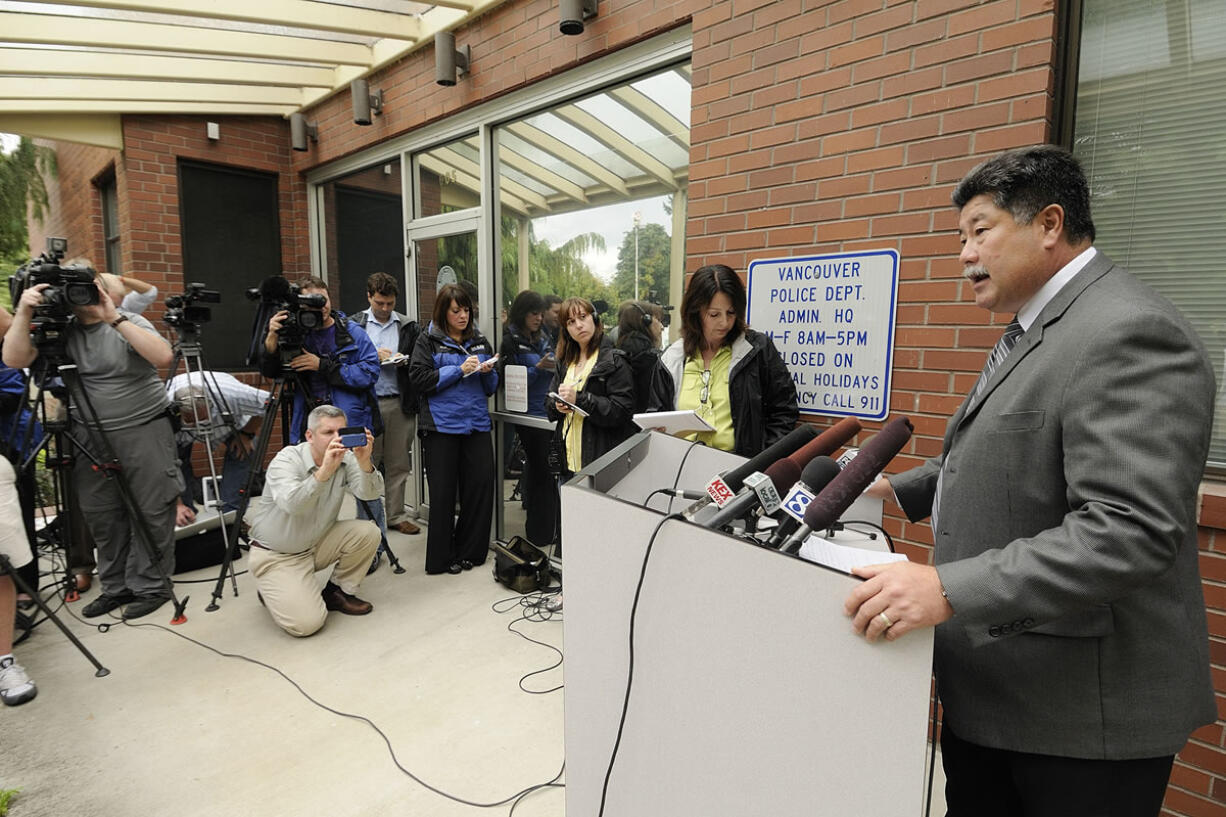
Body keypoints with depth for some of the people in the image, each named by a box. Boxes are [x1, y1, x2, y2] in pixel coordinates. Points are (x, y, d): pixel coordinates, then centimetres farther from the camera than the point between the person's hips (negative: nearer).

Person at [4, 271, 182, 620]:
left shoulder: (129, 323, -5)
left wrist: (115, 320, -25)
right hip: (91, 437, 4)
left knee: (151, 512, -1)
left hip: (144, 431, -4)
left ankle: (151, 586, 12)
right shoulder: (60, 329, 6)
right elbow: (14, 359, -4)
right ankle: (116, 587, 23)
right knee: (101, 516, 10)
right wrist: (23, 313, -14)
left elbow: (163, 357, -23)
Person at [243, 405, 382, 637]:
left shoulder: (346, 459, -6)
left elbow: (370, 493, -21)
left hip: (318, 543, 6)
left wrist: (364, 463, -40)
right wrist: (324, 472, -53)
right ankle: (271, 591, 14)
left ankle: (337, 592, 5)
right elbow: (292, 504, -39)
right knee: (306, 623, -19)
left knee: (367, 532, -18)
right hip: (277, 556, -5)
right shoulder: (286, 460, -21)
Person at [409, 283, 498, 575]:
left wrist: (487, 372, -4)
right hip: (441, 425, -4)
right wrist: (459, 369, -13)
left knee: (481, 486, 1)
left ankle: (469, 552, 17)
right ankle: (441, 558, 15)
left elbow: (492, 387, 19)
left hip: (477, 423, 4)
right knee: (443, 493, 2)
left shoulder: (479, 341, 15)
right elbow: (419, 378, -8)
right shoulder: (428, 340, 4)